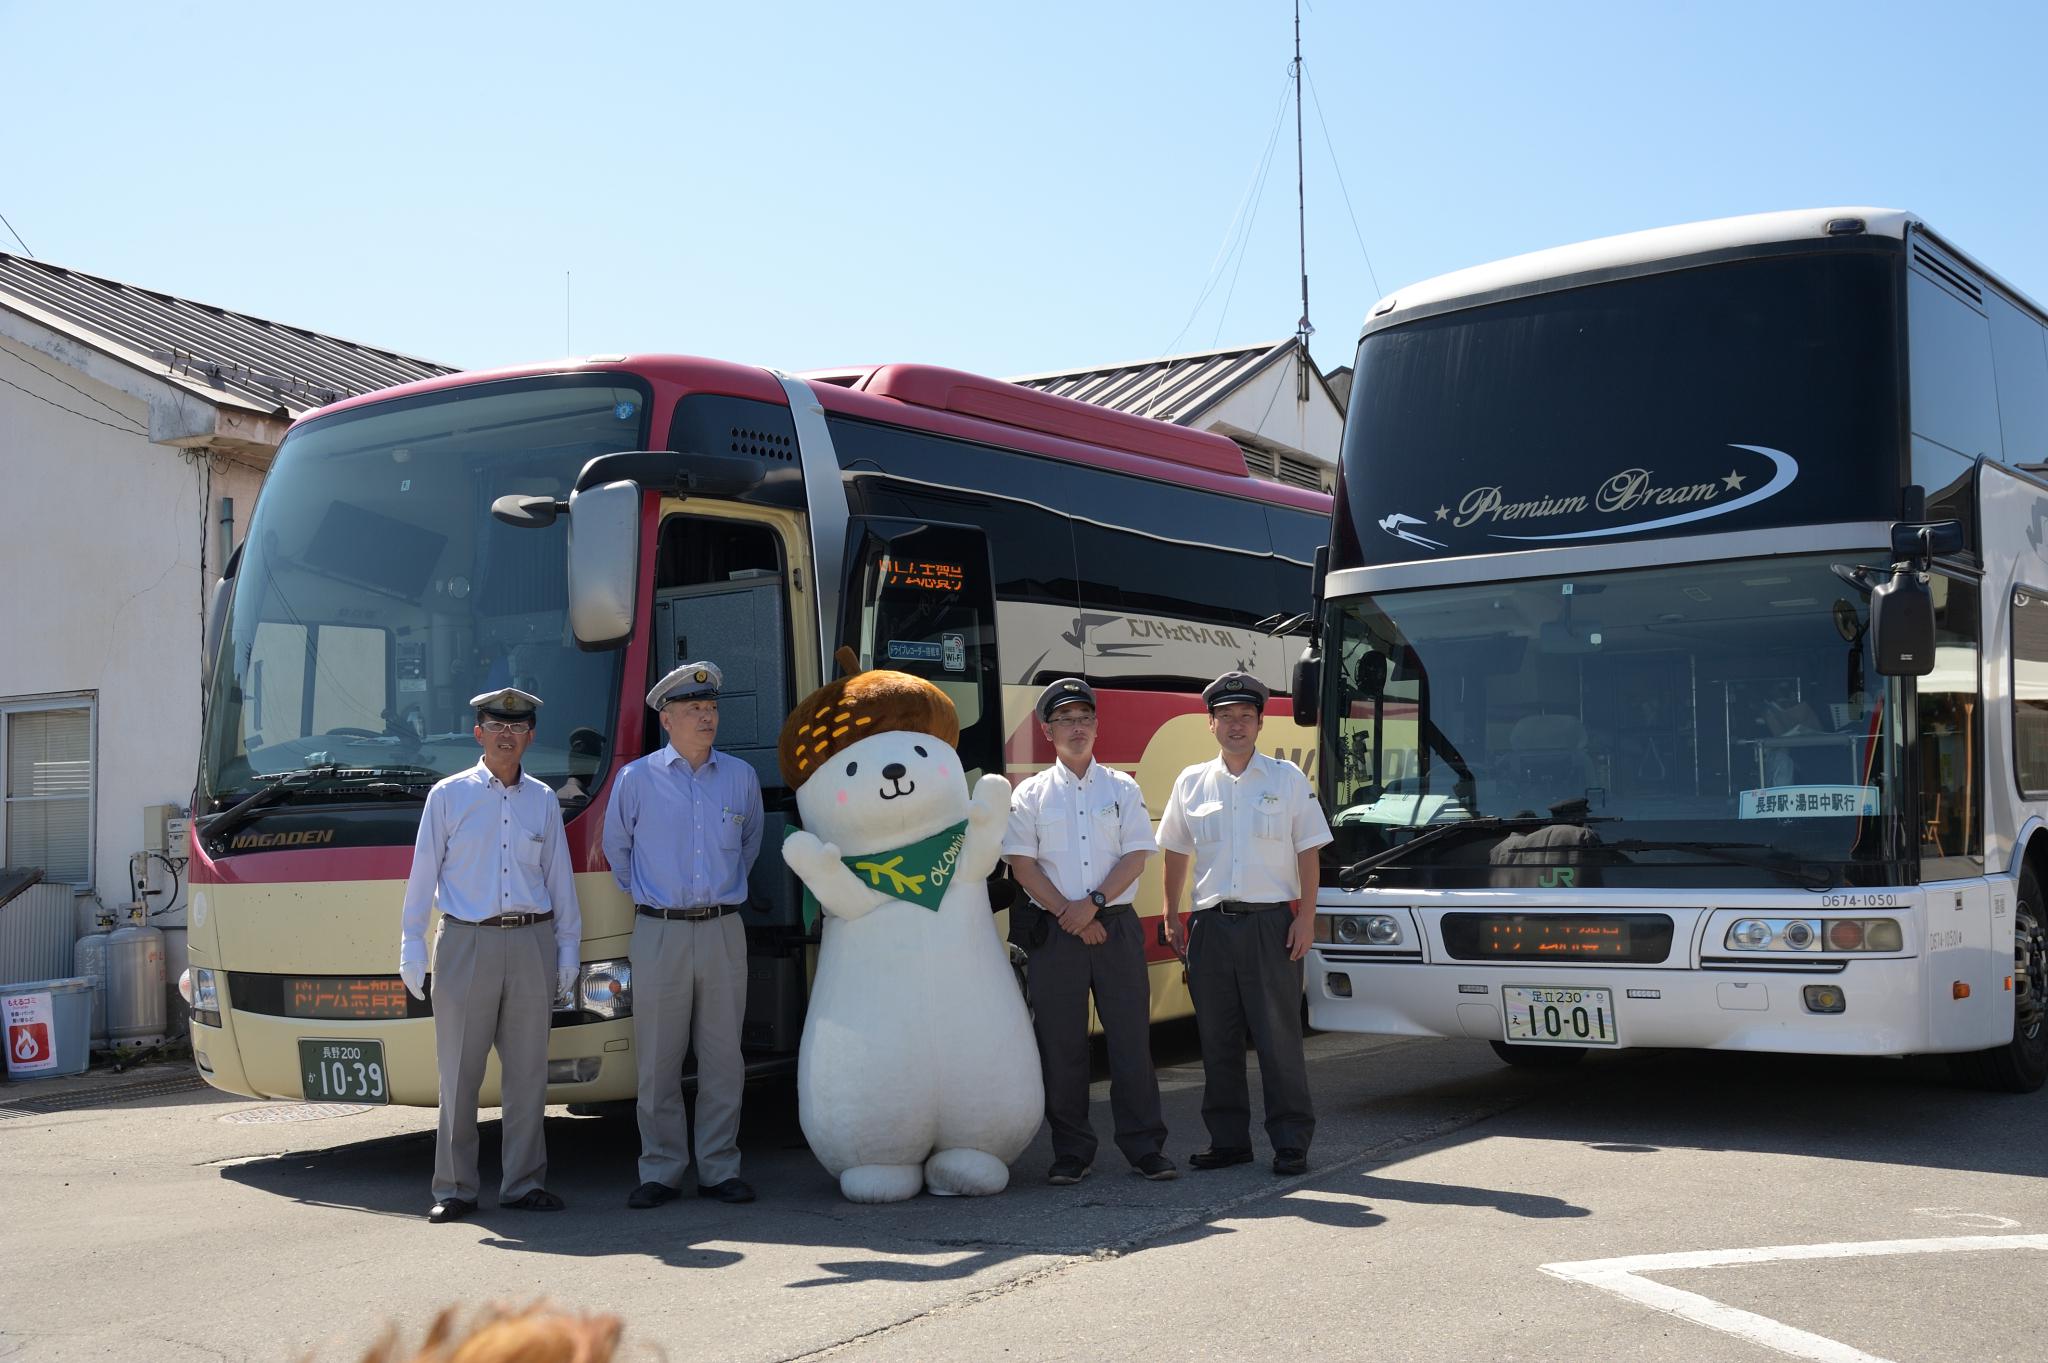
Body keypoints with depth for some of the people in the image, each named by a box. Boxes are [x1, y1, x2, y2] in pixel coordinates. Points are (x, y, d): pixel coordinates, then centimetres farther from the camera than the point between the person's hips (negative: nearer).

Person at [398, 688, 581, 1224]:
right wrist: (411, 947, 1)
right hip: (466, 942, -2)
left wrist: (568, 946, 11)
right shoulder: (449, 795, 5)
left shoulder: (543, 799, 12)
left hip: (531, 943, 2)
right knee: (459, 1073, 0)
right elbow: (423, 872, 5)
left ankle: (524, 1183, 12)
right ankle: (454, 1189, 7)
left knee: (527, 1070, 4)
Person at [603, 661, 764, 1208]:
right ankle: (660, 1171, 10)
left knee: (722, 1058, 4)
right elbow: (616, 848, 15)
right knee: (659, 1061, 2)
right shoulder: (636, 779, 1)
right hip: (660, 933, -2)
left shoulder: (741, 777, 7)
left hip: (723, 932, 2)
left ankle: (719, 1168, 13)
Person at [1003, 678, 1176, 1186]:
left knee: (1131, 1039, -1)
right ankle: (1071, 1152, 11)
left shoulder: (1122, 788, 10)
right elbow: (1022, 863, -1)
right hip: (1054, 932, 0)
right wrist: (1069, 914, -9)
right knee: (1061, 1045, 2)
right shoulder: (1031, 793, 7)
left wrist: (1093, 904, -11)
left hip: (1116, 927, 0)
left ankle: (1145, 1146, 7)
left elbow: (1136, 857, 2)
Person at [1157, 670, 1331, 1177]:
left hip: (1270, 922, -3)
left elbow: (1307, 852, 3)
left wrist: (1305, 918, -5)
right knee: (1218, 1040, 7)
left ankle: (1291, 1142, 5)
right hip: (1209, 924, 3)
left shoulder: (1288, 779, 5)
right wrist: (1172, 916, 10)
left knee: (1279, 1038, -3)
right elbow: (1176, 852, 17)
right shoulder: (1191, 783, 10)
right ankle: (1228, 1140, 16)